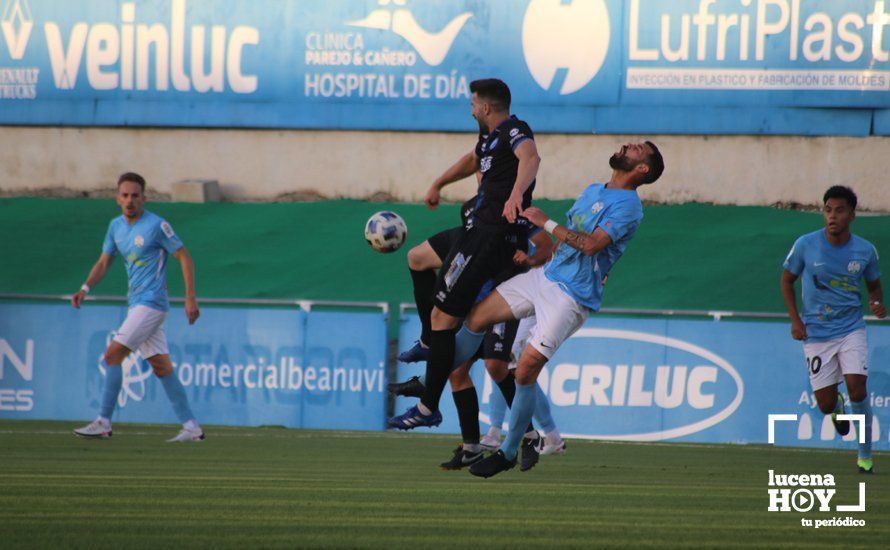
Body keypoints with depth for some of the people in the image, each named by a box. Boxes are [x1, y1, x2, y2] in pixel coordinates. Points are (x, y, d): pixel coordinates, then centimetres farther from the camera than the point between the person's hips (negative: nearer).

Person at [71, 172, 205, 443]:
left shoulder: (157, 225, -11)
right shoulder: (116, 226, 11)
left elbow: (185, 257, -7)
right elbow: (104, 262, 16)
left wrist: (191, 299, -12)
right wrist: (85, 288, -1)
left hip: (151, 302, -8)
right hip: (137, 303, 8)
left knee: (113, 355, -12)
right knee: (161, 367, 6)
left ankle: (103, 423, -7)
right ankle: (191, 428, 7)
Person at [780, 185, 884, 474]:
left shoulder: (865, 250, -3)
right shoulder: (805, 245, -8)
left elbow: (874, 285, 14)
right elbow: (787, 280, 6)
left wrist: (877, 303, -9)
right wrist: (795, 319, -3)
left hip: (851, 328, 0)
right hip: (816, 332, 0)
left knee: (857, 388, -18)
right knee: (825, 403, -3)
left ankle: (865, 454, -1)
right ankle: (837, 408, 38)